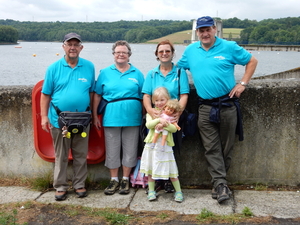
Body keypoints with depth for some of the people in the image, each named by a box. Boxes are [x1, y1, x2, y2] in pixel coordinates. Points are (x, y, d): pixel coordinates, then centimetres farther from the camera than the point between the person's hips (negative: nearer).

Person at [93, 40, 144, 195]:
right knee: (112, 150, 6)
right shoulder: (105, 73, 8)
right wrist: (95, 116, 1)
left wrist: (145, 117, 0)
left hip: (132, 117, 0)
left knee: (129, 150, 6)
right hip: (111, 117, 0)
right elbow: (97, 95, 7)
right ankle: (114, 180, 19)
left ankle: (125, 180, 20)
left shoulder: (137, 74, 7)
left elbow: (143, 97, 6)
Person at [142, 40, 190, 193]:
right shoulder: (151, 74, 13)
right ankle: (157, 180, 13)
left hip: (173, 118, -2)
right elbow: (146, 96, 3)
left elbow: (184, 96, -3)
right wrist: (150, 110, -17)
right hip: (155, 118, 2)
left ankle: (169, 181, 13)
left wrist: (178, 112, -20)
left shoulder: (180, 72, 7)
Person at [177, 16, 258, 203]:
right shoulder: (190, 51, 9)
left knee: (227, 147, 5)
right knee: (212, 148, -3)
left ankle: (219, 182, 19)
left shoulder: (229, 47, -1)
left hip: (227, 104, -2)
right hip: (206, 108, 2)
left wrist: (242, 84, -2)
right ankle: (221, 185, 0)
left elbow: (252, 61, 6)